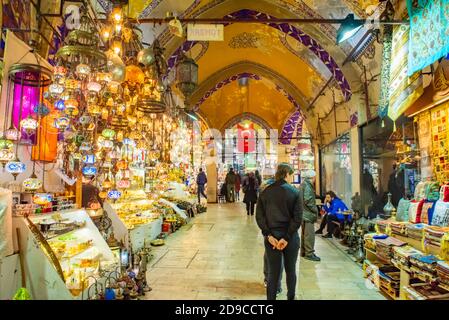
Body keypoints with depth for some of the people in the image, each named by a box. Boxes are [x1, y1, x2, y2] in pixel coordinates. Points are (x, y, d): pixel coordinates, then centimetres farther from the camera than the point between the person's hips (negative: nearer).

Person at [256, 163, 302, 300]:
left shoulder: (265, 192, 0)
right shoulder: (295, 192, -7)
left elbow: (259, 216, -5)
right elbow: (298, 218, -13)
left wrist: (269, 235, -8)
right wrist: (287, 238, -12)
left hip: (272, 236, 1)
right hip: (290, 237, -1)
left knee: (273, 272, 11)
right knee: (290, 271, 19)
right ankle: (291, 297, 34)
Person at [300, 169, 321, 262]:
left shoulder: (303, 185, 16)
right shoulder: (307, 185, -15)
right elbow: (308, 200, -22)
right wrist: (315, 210, -13)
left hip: (303, 213, 11)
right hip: (308, 213, -11)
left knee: (305, 233, 16)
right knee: (310, 233, -5)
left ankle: (304, 251, 25)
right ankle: (309, 253, 0)